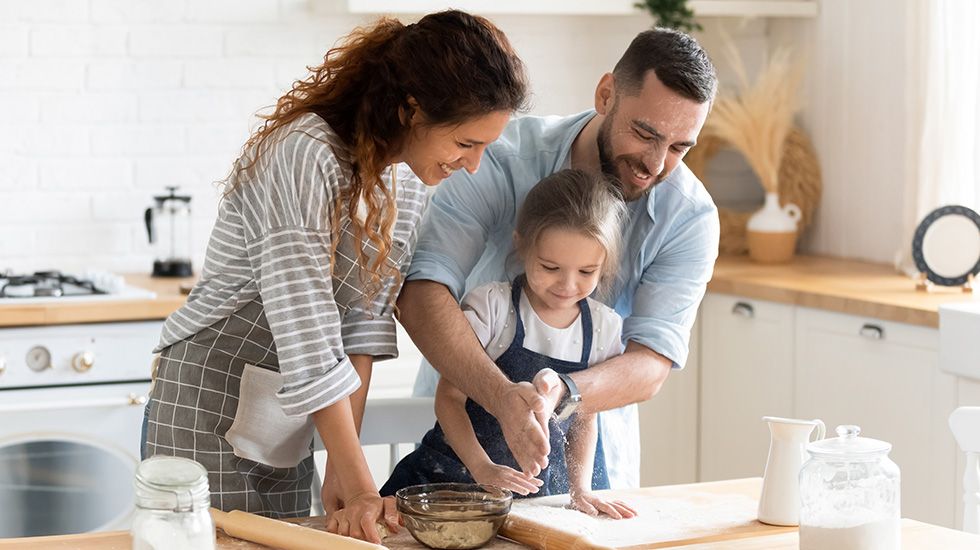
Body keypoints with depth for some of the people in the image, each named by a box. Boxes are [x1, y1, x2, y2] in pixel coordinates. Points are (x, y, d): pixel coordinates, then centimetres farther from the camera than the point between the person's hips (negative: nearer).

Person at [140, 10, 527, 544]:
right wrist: (359, 485, -25)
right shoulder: (302, 156, -24)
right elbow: (309, 342, -26)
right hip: (208, 404, -7)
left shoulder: (406, 176, 1)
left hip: (287, 430, 7)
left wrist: (341, 470, -6)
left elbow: (365, 320, -1)